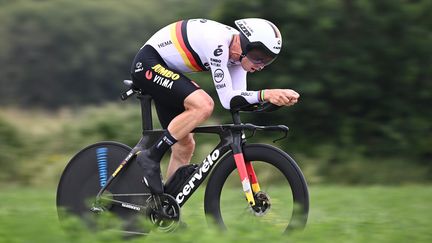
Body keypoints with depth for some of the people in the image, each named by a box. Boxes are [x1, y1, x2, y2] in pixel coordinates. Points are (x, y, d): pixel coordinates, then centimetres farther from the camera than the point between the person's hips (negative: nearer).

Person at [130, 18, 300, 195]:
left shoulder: (237, 49, -2)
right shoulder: (217, 43, -29)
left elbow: (239, 99, -4)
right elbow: (227, 99, -30)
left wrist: (276, 97, -17)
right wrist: (264, 94, -38)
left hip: (165, 69, 10)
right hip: (148, 64, -10)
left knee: (185, 145, 7)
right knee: (203, 105, -29)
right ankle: (151, 157, -19)